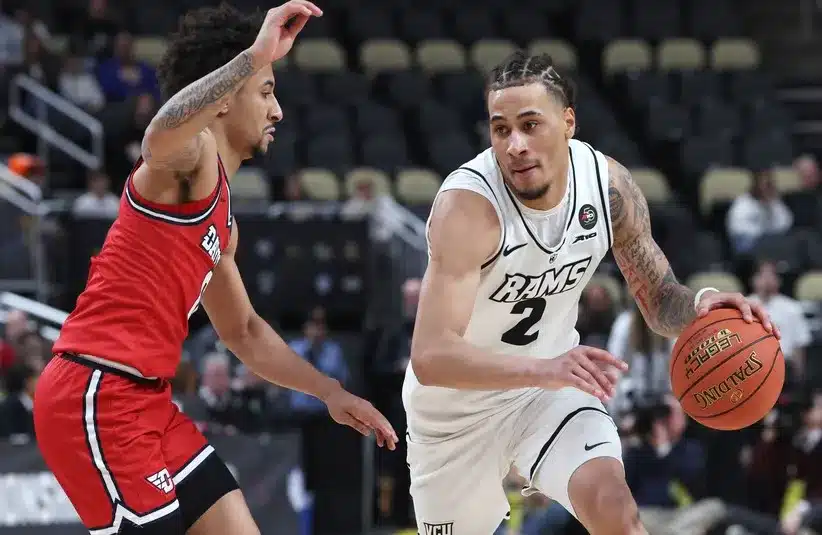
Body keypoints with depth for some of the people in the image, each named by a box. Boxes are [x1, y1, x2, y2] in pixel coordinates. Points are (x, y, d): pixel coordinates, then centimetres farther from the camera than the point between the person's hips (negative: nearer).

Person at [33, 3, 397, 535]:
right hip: (96, 395, -10)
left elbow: (244, 332, 33)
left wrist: (331, 392, 31)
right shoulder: (193, 153, -7)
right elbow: (160, 136, -35)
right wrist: (255, 56, -38)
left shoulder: (223, 219, 21)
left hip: (147, 401, 10)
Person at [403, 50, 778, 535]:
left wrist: (700, 305, -27)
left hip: (551, 382, 3)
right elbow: (430, 357, -40)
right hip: (456, 402, -2)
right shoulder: (467, 204, -32)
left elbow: (660, 300, -2)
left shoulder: (609, 184, -15)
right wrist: (543, 370, -55)